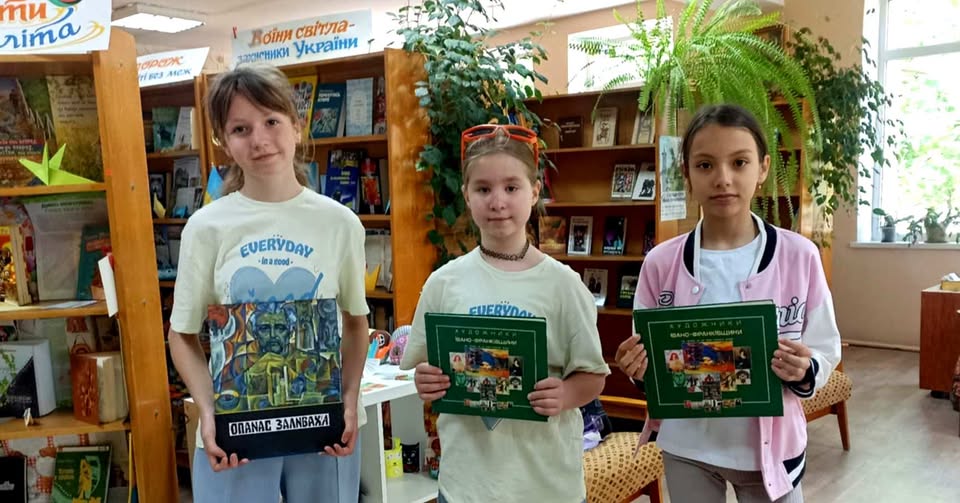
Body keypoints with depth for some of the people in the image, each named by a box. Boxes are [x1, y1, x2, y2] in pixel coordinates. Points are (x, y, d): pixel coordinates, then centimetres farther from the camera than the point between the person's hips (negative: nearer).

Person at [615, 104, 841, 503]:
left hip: (769, 444, -1)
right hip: (687, 446, 1)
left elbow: (826, 351, -1)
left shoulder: (800, 256, -9)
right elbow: (643, 362, 3)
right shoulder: (661, 263, -6)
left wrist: (803, 372, -21)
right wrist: (639, 370, -18)